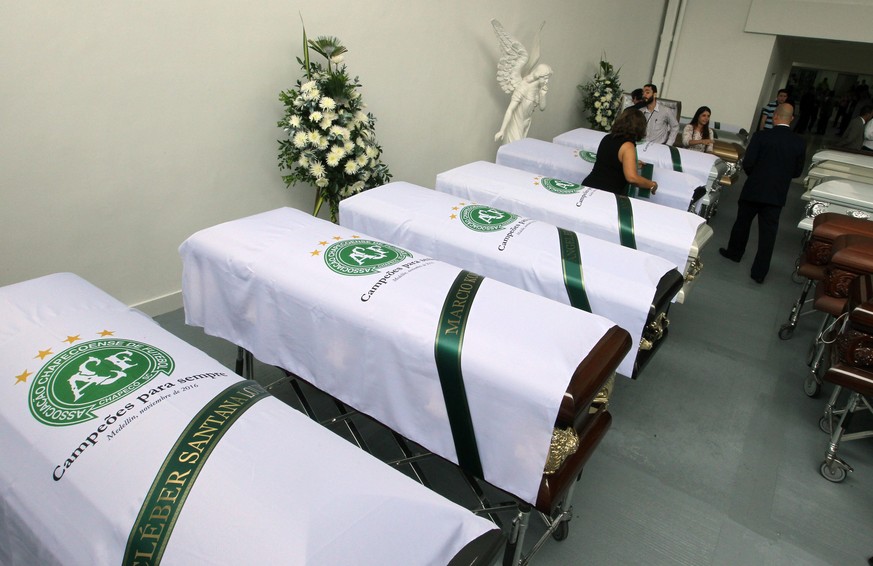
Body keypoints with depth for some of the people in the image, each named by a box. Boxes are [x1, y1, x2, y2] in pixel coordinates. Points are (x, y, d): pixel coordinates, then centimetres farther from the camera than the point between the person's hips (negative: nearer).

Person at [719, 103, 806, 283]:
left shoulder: (761, 136, -12)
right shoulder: (800, 142, -2)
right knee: (768, 232, 5)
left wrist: (755, 174, 8)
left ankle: (734, 252, 38)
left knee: (742, 222, 20)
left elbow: (747, 163, -13)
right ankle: (759, 272, 6)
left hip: (754, 189, -2)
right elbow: (797, 172, 4)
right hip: (777, 194, 2)